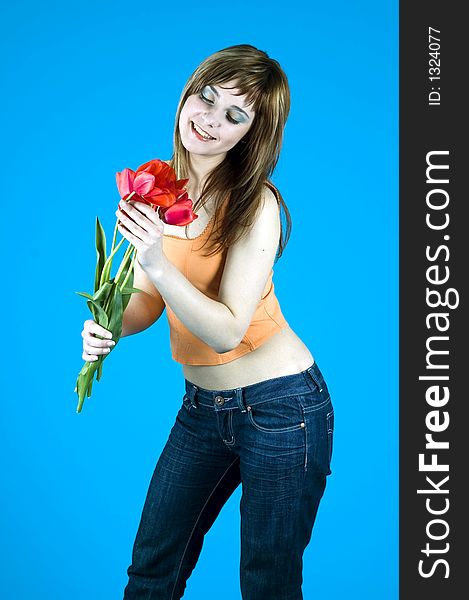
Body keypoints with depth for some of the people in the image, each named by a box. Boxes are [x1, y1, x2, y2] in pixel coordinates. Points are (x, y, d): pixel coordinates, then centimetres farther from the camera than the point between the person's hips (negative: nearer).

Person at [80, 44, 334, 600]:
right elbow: (148, 302, 6)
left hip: (279, 407, -6)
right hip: (201, 404, 6)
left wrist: (158, 263, -34)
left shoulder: (257, 205, -19)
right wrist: (108, 327, -14)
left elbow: (226, 331, -24)